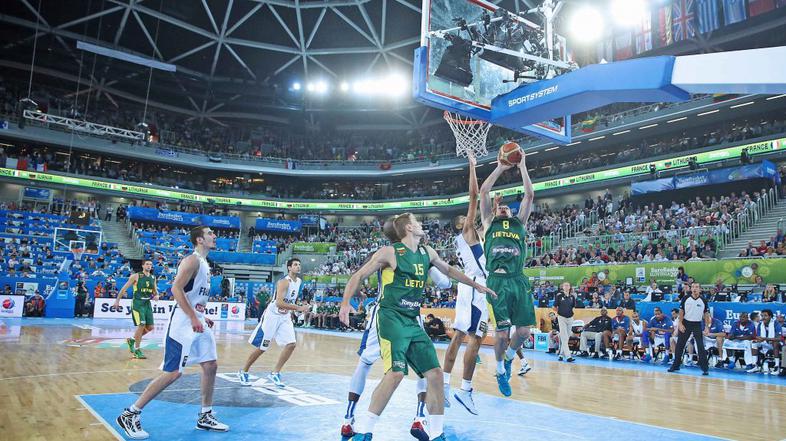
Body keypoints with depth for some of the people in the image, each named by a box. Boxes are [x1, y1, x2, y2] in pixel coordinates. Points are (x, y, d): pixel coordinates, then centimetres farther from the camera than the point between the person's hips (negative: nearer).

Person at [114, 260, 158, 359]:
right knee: (141, 325, -13)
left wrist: (156, 295, -2)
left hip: (147, 303, 6)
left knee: (150, 327, 4)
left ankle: (132, 340, 27)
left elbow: (155, 290, 21)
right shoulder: (136, 276, -5)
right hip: (137, 303, -6)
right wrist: (117, 300, -1)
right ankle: (137, 350, 0)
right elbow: (124, 288, -1)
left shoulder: (153, 278, 10)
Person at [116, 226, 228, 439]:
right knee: (173, 373, -7)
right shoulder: (192, 260, -12)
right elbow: (176, 288, -23)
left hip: (198, 323, 9)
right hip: (184, 323, -9)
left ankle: (205, 417, 20)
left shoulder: (204, 263, 16)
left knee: (210, 366, 9)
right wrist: (194, 318, -25)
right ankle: (130, 414, 6)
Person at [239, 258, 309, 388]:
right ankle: (243, 372, 20)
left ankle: (275, 373, 5)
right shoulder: (284, 282, -22)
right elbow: (279, 303, -32)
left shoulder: (299, 281, 4)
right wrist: (298, 308, -32)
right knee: (261, 347, 1)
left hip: (285, 317, 7)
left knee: (291, 344, -7)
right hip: (272, 315, -7)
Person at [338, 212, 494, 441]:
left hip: (413, 322, 7)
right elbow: (358, 276, -4)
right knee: (396, 373, -22)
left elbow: (448, 270, 29)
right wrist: (345, 303, -18)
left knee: (435, 373, 1)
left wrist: (476, 285, 31)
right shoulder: (389, 252, -7)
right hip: (391, 318, -7)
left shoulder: (427, 252, 13)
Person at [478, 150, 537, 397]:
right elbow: (483, 192, 8)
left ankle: (508, 358, 31)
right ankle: (501, 371, 22)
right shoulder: (489, 223, 16)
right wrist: (500, 168, 12)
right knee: (503, 333, -4)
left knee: (524, 331, -1)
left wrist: (522, 166, 15)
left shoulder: (519, 222, 21)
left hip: (519, 281, 3)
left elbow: (530, 195, 14)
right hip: (497, 282, -2)